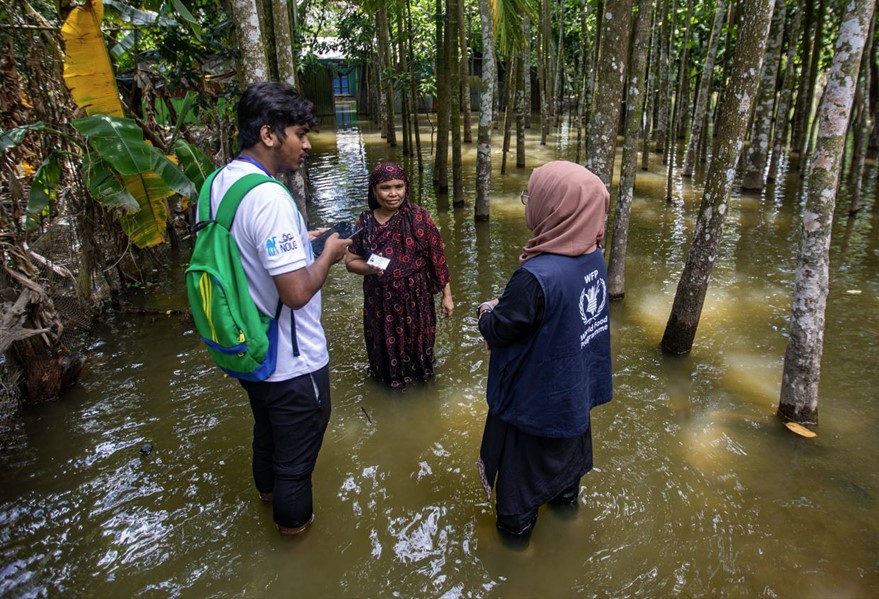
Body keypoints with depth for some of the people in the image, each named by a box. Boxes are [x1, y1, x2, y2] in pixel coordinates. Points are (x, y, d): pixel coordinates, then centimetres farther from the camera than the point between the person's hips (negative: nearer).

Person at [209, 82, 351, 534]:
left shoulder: (219, 182, -1)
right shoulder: (269, 198, -29)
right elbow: (297, 292, -31)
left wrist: (298, 241, 8)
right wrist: (328, 254, -14)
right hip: (291, 361, -8)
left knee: (267, 425, 32)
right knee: (297, 445, 17)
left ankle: (268, 487, 57)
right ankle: (294, 518, 41)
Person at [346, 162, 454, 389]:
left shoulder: (418, 217, -11)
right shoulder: (365, 222, -5)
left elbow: (437, 257, -6)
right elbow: (351, 261, 3)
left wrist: (447, 294, -4)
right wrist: (369, 268, -19)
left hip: (415, 297, -1)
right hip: (381, 299, 2)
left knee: (417, 340, 14)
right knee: (386, 344, 15)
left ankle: (419, 374, 42)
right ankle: (391, 378, 42)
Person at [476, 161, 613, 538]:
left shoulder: (537, 276, -37)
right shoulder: (593, 256, -10)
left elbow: (498, 330, -23)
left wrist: (487, 311, -2)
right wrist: (507, 305, 4)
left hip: (536, 392, -7)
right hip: (576, 382, 8)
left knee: (522, 458, 17)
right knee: (567, 440, 31)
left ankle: (516, 524, 39)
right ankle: (566, 493, 57)